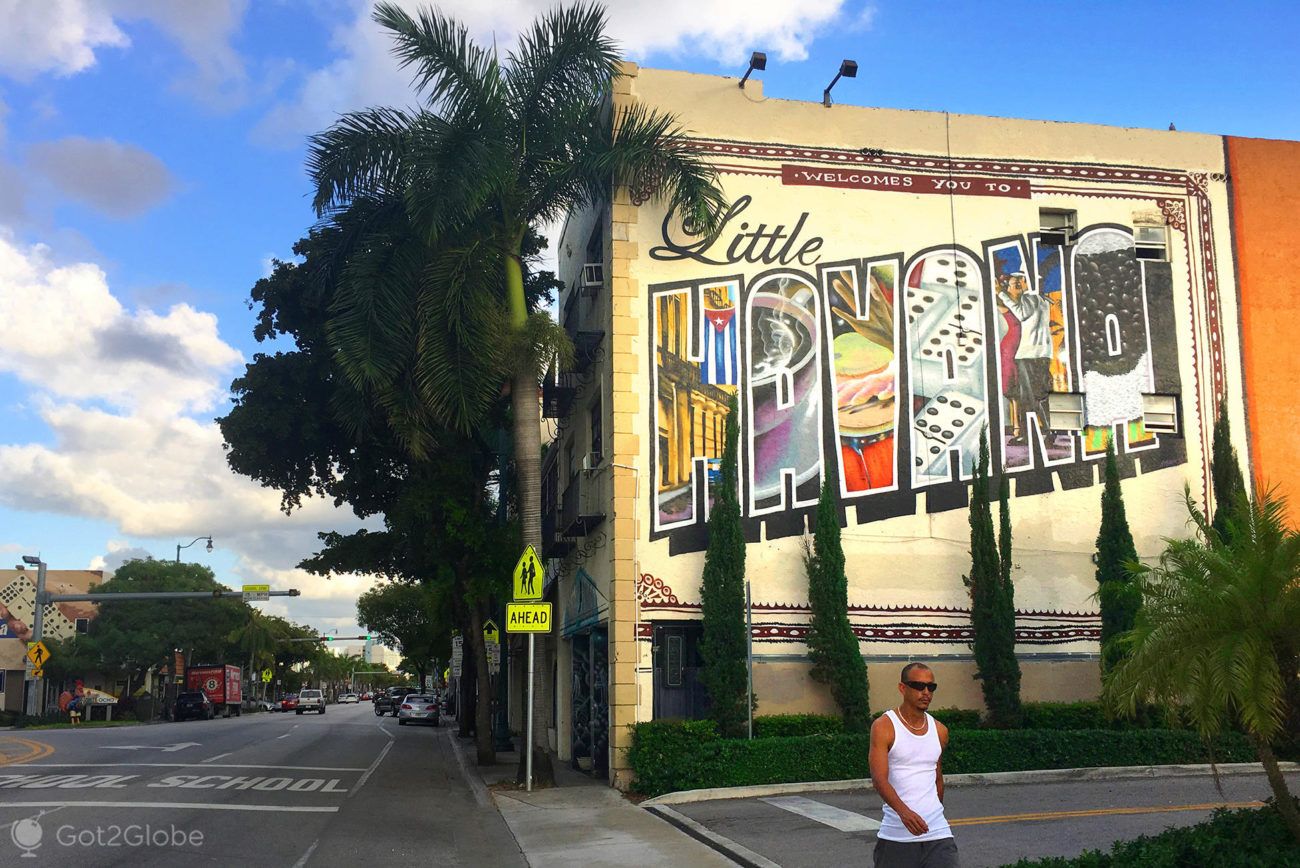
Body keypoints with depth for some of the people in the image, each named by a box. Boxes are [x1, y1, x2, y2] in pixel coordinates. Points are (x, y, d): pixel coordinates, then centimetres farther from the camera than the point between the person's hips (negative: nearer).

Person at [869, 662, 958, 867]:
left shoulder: (940, 731, 11)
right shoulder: (883, 726, -6)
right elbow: (879, 778, -16)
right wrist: (904, 811, -31)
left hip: (937, 834, 4)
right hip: (895, 834, -3)